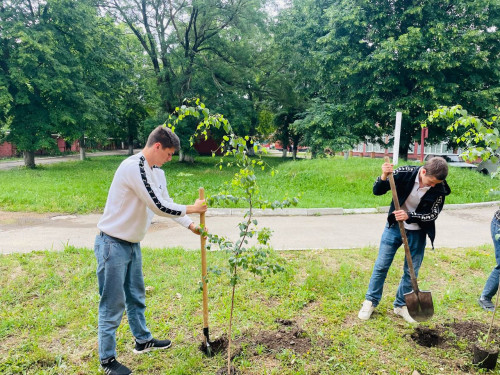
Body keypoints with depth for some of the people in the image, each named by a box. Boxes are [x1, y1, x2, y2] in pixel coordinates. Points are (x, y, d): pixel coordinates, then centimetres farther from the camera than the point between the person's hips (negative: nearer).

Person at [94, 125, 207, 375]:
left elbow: (167, 203, 14)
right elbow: (159, 207, -27)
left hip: (132, 243, 9)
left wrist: (191, 226, 9)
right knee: (113, 304, 3)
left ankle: (142, 340, 41)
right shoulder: (133, 168, -26)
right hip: (113, 244, -9)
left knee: (136, 296, 22)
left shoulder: (156, 171, 5)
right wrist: (192, 209, -14)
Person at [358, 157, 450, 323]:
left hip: (417, 232, 1)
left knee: (411, 271, 10)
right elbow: (377, 191, -16)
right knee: (381, 265, 4)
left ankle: (401, 305, 31)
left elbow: (432, 215, -14)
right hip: (395, 226, -1)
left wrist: (409, 216, -31)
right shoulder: (405, 173, -21)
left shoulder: (440, 188, -18)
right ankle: (371, 301, 22)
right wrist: (384, 176, -37)